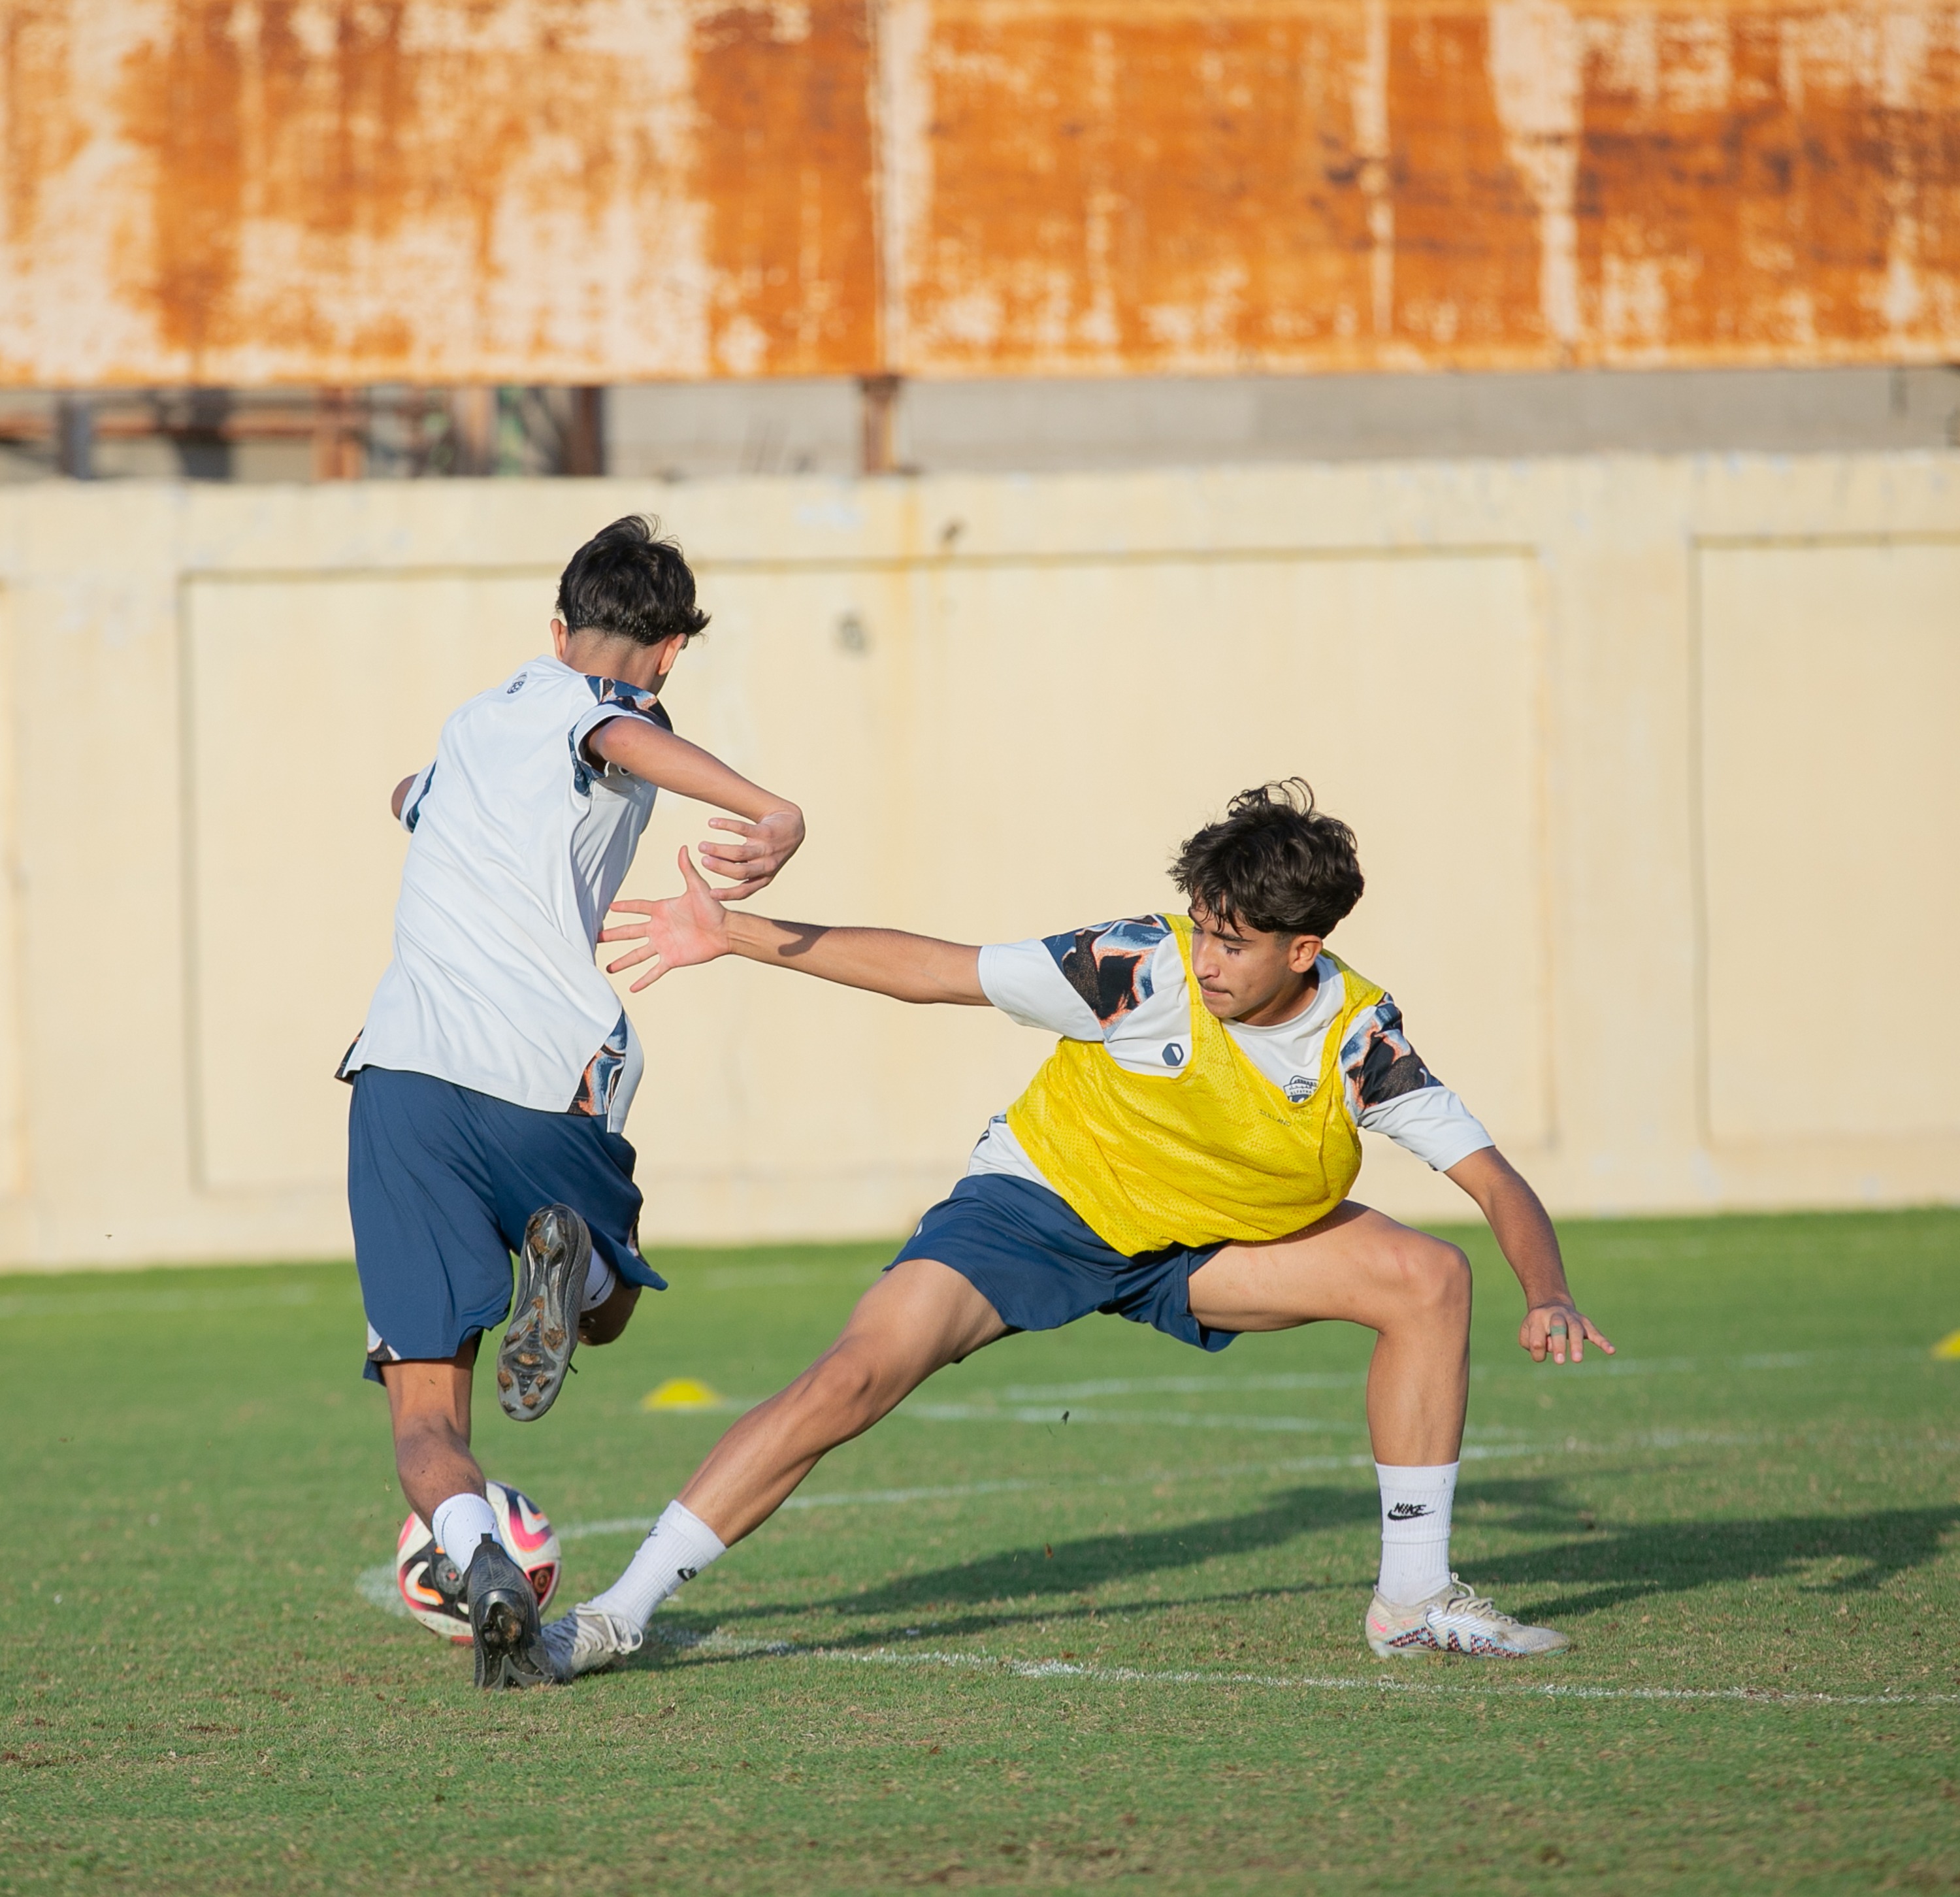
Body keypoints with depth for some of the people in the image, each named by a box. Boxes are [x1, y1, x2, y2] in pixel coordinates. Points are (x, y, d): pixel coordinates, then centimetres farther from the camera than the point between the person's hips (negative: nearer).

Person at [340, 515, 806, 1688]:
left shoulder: (479, 718, 28)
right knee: (610, 1306, 25)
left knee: (425, 1413, 2)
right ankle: (573, 1266, -11)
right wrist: (777, 815, -38)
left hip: (400, 1074, 4)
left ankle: (472, 1553, -30)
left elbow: (414, 798, 52)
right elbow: (627, 740, -19)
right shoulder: (607, 708, 9)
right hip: (543, 1082, -4)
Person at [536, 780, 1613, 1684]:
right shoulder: (1144, 972, -27)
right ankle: (618, 1614, -18)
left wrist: (1550, 1297, -34)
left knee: (1429, 1279, -13)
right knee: (854, 1378, -24)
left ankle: (1414, 1600, -3)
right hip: (1043, 1203, -4)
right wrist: (736, 937, -23)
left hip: (1202, 1248, 4)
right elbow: (933, 971, -21)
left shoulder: (1361, 1041, -18)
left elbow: (1494, 1181, -14)